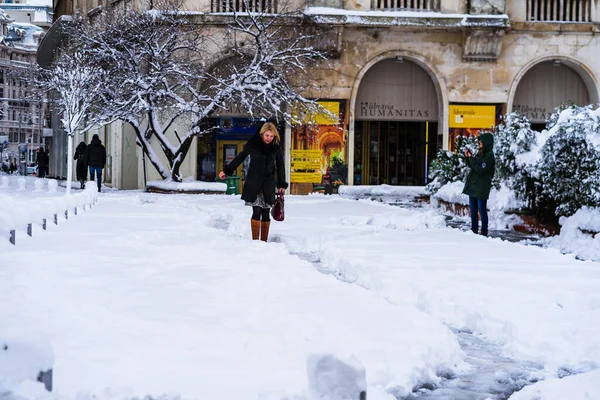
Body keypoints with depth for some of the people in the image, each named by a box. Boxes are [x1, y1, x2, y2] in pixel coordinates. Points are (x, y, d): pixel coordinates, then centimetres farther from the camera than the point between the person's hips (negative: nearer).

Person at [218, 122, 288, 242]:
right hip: (254, 182, -2)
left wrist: (281, 185, 12)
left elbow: (280, 166, 12)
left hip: (268, 183, 2)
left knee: (266, 213, 2)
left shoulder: (276, 147, 2)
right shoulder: (253, 143, -5)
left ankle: (264, 241, 10)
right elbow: (240, 157, 6)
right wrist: (226, 171, 9)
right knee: (257, 211, -12)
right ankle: (255, 241, -8)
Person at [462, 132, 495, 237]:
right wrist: (468, 157, 3)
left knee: (482, 210, -2)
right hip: (473, 186, 9)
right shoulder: (480, 153, 11)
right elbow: (471, 165, 18)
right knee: (473, 210, 13)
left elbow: (480, 169, -21)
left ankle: (484, 232, 4)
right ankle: (474, 230, 21)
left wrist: (471, 158, -16)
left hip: (481, 187, -9)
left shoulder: (489, 155, -14)